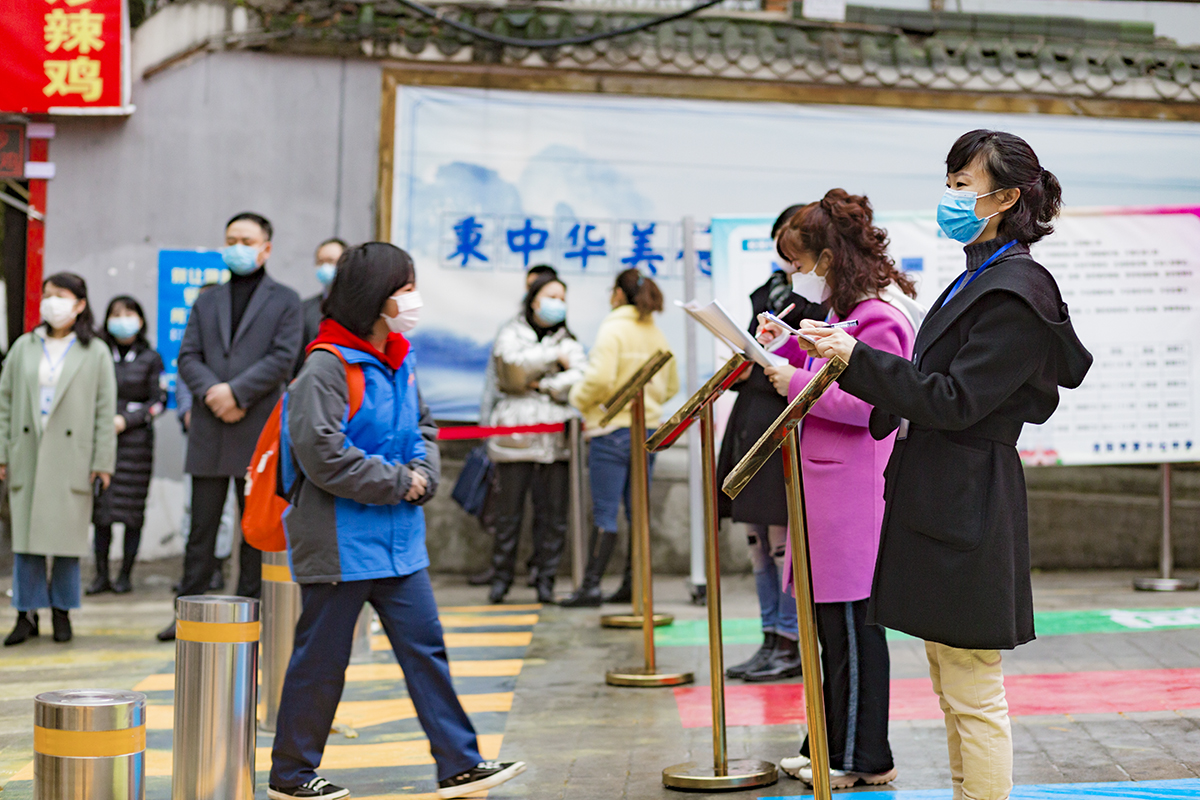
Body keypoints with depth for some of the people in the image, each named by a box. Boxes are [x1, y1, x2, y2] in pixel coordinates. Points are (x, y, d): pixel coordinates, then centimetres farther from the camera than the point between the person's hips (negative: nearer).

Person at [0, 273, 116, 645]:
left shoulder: (95, 353, 4)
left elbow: (105, 410, 2)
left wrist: (103, 462, -3)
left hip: (71, 457, -2)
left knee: (67, 533, 0)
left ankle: (61, 611, 13)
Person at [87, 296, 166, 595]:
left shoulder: (150, 358, 4)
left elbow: (159, 401, 1)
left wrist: (126, 420, -9)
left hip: (135, 440, -2)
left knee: (131, 509, -3)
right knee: (100, 509, 1)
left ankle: (125, 575, 5)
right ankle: (101, 575, 7)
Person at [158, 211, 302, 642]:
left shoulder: (285, 300, 6)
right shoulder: (206, 302, 16)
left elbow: (283, 358, -6)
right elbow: (188, 357, 7)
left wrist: (236, 393, -14)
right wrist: (211, 391, -12)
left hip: (259, 430, -3)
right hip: (209, 431, 3)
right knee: (202, 526, 6)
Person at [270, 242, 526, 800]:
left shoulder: (399, 363, 10)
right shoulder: (327, 367, -16)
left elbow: (422, 426, 22)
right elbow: (323, 456, -22)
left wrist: (424, 472, 2)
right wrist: (396, 482, -15)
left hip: (399, 539, 8)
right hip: (341, 543, -7)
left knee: (425, 648, 6)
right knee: (321, 659, 4)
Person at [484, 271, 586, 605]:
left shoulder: (568, 342, 19)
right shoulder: (511, 334, 11)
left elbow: (580, 377, 2)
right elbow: (514, 362, -11)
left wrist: (545, 385, -7)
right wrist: (554, 356, -3)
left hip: (556, 435, 3)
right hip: (515, 433, -3)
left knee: (553, 512, 0)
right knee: (507, 512, -2)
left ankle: (546, 580, 7)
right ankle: (501, 578, 8)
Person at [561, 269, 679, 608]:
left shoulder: (613, 329, -10)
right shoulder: (658, 335, 10)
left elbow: (600, 378, -20)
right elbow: (671, 386, 17)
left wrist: (579, 399, -3)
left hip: (612, 430, -6)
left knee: (604, 512, -5)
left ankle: (591, 585, -4)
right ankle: (633, 584, 13)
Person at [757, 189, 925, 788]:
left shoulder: (878, 318, -14)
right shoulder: (843, 313, 19)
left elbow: (867, 401, -22)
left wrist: (797, 383, -17)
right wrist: (787, 348, 14)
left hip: (855, 498, -10)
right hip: (827, 492, 10)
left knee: (851, 625, -2)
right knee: (832, 623, 14)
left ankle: (862, 759, 8)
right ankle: (832, 745, 24)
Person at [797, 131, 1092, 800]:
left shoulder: (1015, 292, -14)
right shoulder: (978, 280, 16)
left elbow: (954, 401, -19)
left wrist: (857, 356, -18)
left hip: (967, 509, -10)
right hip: (942, 500, 10)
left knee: (973, 695, -3)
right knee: (955, 692, 17)